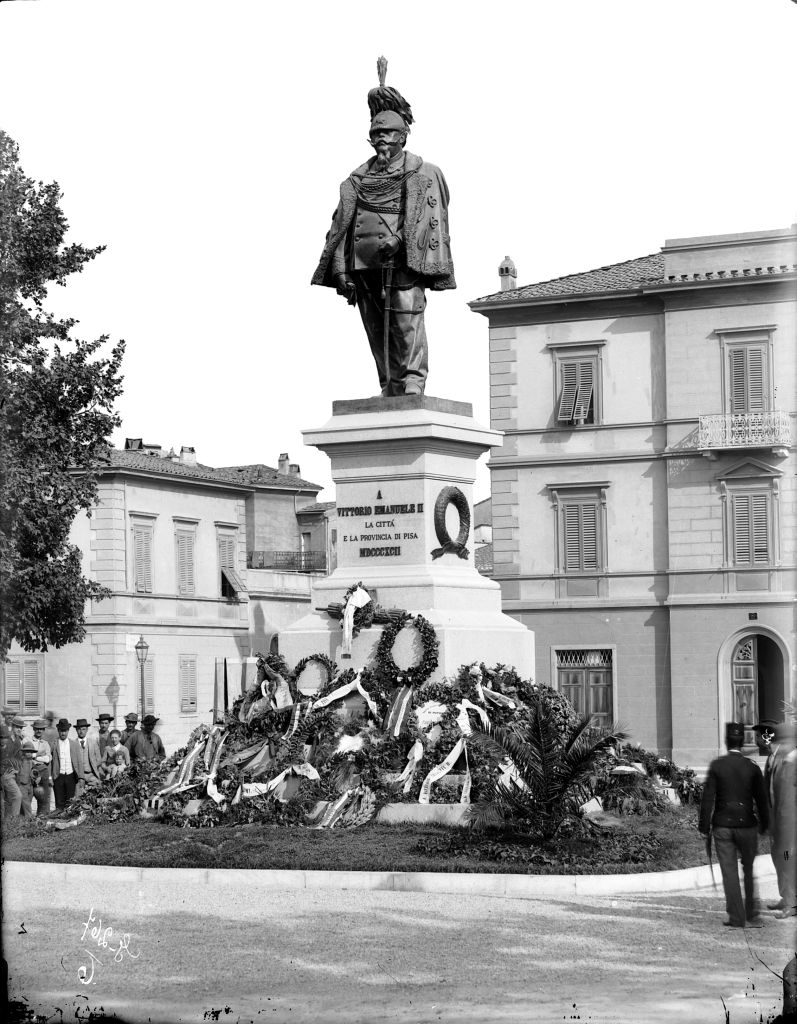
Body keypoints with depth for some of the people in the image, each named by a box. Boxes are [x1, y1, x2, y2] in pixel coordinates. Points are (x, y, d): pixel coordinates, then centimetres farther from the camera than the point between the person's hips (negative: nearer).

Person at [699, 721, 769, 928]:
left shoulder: (716, 766, -7)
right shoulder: (752, 768, -5)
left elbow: (708, 798, -6)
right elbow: (761, 799, 1)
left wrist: (704, 827, 0)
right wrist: (764, 824, 14)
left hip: (722, 826, -1)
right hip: (746, 825, 1)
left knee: (729, 872, 4)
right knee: (749, 870, 15)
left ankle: (737, 918, 3)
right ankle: (751, 915, 17)